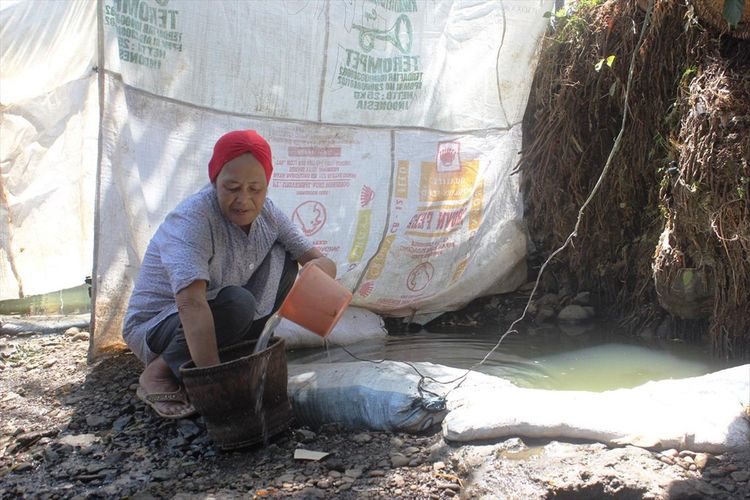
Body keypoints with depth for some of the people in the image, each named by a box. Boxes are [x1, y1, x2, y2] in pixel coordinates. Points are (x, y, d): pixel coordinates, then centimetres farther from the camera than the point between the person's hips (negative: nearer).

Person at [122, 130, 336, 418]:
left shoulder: (266, 214, -7)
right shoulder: (191, 220, -30)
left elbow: (322, 262, -7)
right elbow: (191, 305, -42)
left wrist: (319, 269, -33)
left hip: (215, 322, 7)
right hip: (154, 328, -6)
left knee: (283, 257, -6)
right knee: (236, 302, -35)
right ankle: (159, 373, -13)